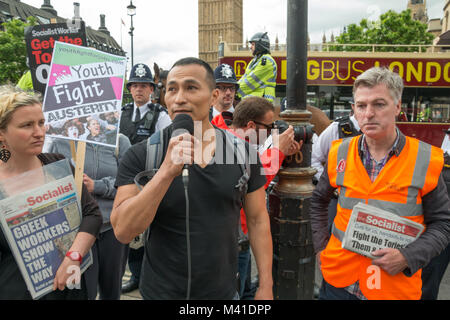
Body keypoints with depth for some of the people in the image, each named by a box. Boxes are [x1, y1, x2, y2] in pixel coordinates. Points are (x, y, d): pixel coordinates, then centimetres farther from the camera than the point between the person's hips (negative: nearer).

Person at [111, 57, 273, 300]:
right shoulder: (139, 156, -14)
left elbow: (257, 220, 1)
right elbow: (123, 232, -21)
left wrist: (265, 286, -1)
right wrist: (167, 171, -32)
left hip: (224, 291, 2)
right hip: (161, 291, -1)